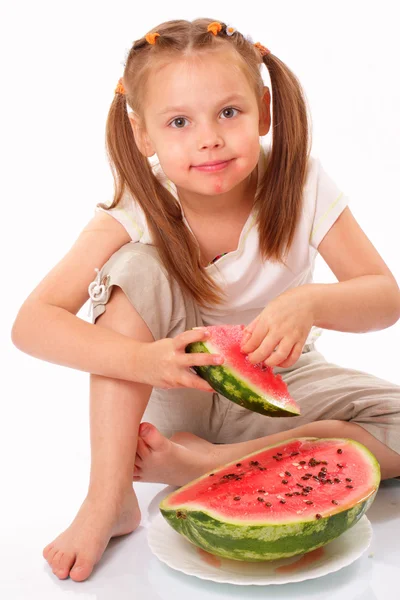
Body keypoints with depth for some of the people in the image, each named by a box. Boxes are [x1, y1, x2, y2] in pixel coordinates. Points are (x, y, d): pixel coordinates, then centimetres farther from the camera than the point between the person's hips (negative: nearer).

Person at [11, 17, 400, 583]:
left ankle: (207, 464, -18)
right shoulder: (137, 215, -21)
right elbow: (31, 323, -27)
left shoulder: (301, 184, -18)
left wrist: (310, 303, -40)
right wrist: (142, 359, -45)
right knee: (139, 267, -28)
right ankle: (109, 499, -25)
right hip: (178, 393, -1)